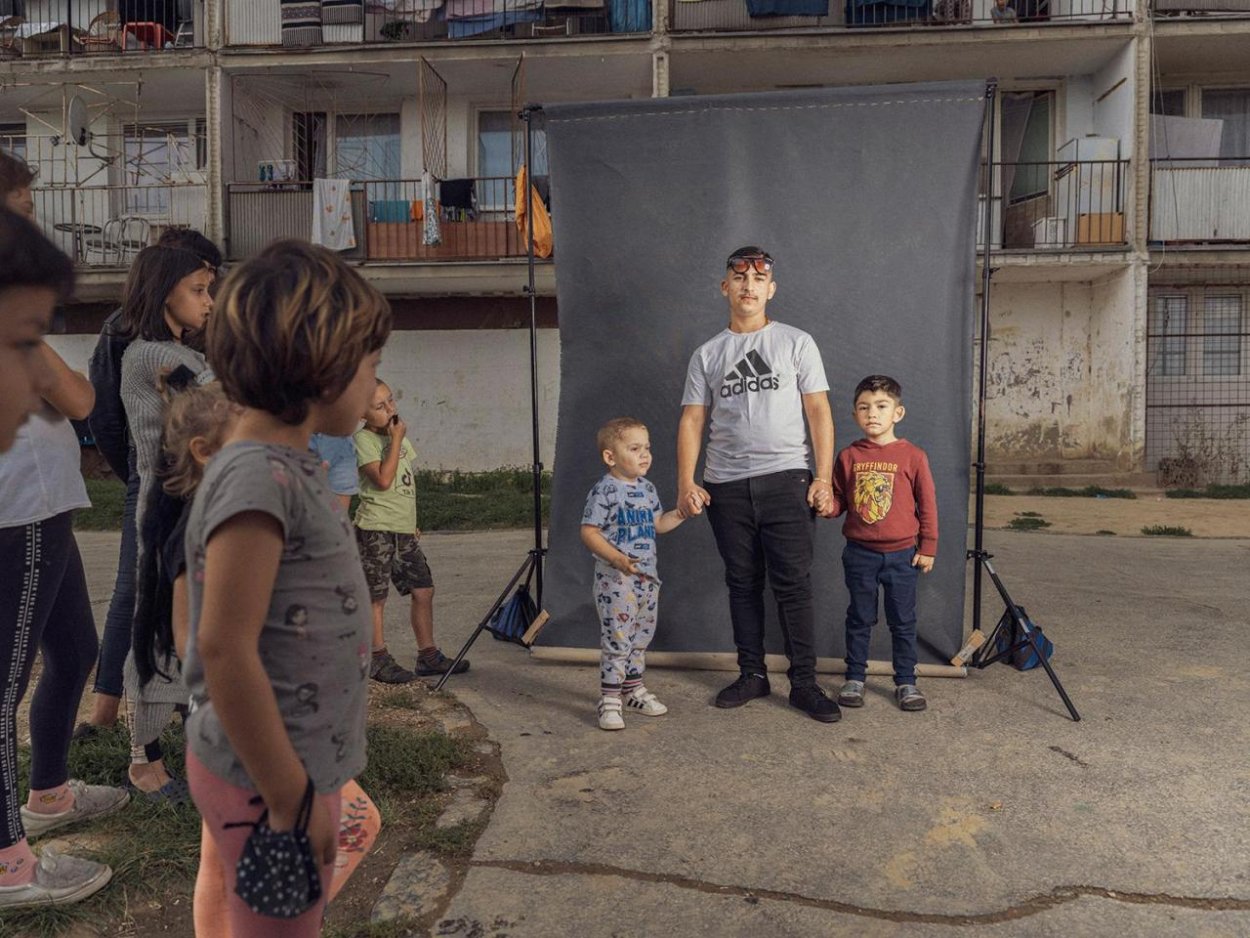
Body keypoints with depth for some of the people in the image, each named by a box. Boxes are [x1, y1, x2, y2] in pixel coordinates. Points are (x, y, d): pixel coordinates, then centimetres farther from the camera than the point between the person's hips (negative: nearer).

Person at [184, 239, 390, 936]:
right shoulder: (257, 476, -24)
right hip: (268, 780, -8)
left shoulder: (292, 465, 4)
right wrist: (289, 795, -19)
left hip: (307, 764, 8)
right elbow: (224, 648, -27)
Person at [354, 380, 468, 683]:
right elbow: (383, 480, -23)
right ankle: (379, 660, 14)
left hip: (404, 529, 8)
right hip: (376, 530, -7)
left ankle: (428, 655, 19)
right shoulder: (363, 439, -10)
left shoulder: (398, 435, 14)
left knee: (423, 590, 9)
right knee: (376, 597, 2)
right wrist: (396, 440, -17)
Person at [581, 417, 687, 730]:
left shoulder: (647, 489, 10)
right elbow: (589, 532, -17)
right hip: (615, 579, -8)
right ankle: (609, 699, 6)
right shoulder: (604, 491, -14)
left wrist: (682, 512, 7)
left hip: (647, 576, 8)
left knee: (641, 636, 18)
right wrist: (617, 558, -27)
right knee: (616, 640, -5)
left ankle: (633, 689, 33)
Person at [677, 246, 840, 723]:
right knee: (742, 584, 10)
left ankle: (804, 683, 5)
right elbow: (692, 420, 8)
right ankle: (752, 674, 21)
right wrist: (686, 482, -4)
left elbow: (818, 411, 0)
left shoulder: (796, 343, 6)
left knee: (793, 584, -4)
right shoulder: (707, 354, 12)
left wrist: (824, 477, -9)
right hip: (726, 485, 3)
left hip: (786, 478, -2)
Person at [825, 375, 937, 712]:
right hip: (859, 553, 1)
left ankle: (906, 682, 23)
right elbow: (839, 501, 6)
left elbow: (927, 504, 0)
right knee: (859, 619, 13)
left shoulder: (912, 456, -5)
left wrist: (927, 548, 1)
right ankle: (854, 678, 24)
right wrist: (826, 505, -16)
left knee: (902, 621, 10)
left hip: (902, 554, -1)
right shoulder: (849, 456, -1)